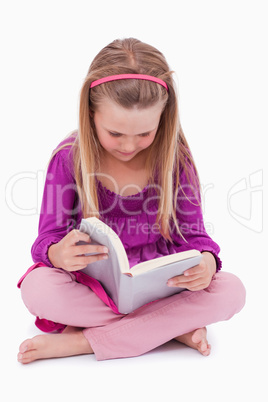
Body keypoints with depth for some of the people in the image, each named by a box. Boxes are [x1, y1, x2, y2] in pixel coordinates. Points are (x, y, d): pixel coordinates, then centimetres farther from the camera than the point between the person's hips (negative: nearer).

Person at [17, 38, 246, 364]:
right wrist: (59, 254, -35)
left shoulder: (175, 158, -8)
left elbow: (191, 233, -5)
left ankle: (79, 342, -22)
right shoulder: (69, 157, -10)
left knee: (231, 291, -25)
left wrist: (206, 261, -30)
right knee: (36, 288, -31)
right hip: (91, 284, 0)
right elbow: (49, 237, -9)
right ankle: (174, 326, -18)